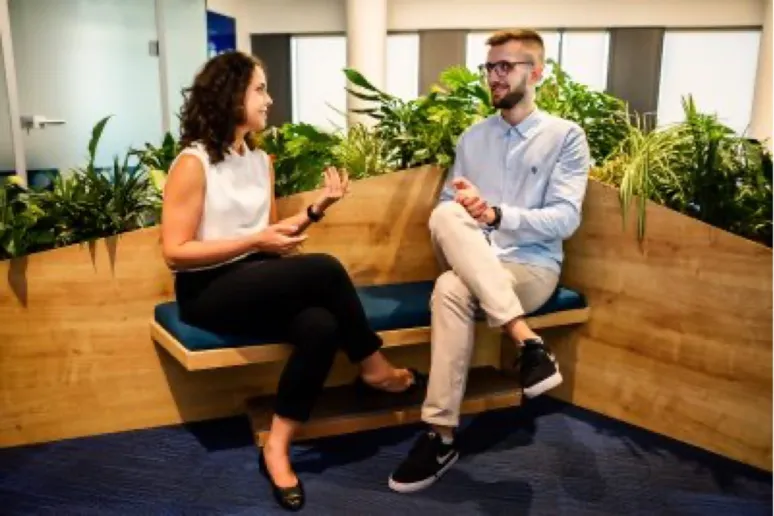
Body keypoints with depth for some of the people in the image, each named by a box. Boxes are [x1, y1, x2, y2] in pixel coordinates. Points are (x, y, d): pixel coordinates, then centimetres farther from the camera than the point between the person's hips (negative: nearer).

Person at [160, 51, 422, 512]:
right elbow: (176, 252, -13)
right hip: (208, 293, -6)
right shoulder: (193, 163, -9)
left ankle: (277, 448, -15)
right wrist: (255, 241, -18)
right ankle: (373, 367, -4)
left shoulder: (262, 161, 13)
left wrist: (316, 209, 2)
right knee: (325, 269, -26)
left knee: (321, 328, -27)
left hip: (258, 284, 7)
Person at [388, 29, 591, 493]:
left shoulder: (566, 136, 2)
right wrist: (461, 212, -13)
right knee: (445, 215, -30)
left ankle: (442, 436, -25)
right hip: (472, 263, 4)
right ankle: (529, 344, -32)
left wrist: (496, 214, -23)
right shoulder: (472, 138, 16)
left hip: (532, 267, -4)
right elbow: (444, 209, 12)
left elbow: (564, 219, -9)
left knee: (451, 289, -34)